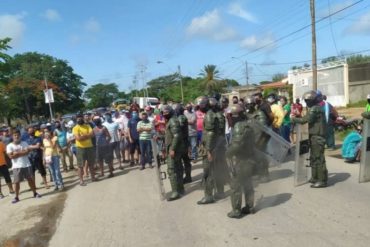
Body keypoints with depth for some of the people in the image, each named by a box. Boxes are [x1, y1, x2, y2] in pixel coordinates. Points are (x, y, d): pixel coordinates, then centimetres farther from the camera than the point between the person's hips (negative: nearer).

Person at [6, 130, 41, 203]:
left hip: (26, 165, 2)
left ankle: (35, 193, 20)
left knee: (30, 179, 8)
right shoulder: (9, 146, -3)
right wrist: (22, 152, -12)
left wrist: (17, 153, -14)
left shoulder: (24, 143, 4)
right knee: (17, 182, 2)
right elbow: (11, 156, -14)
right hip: (16, 167, -1)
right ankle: (16, 197, 13)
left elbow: (28, 151, -9)